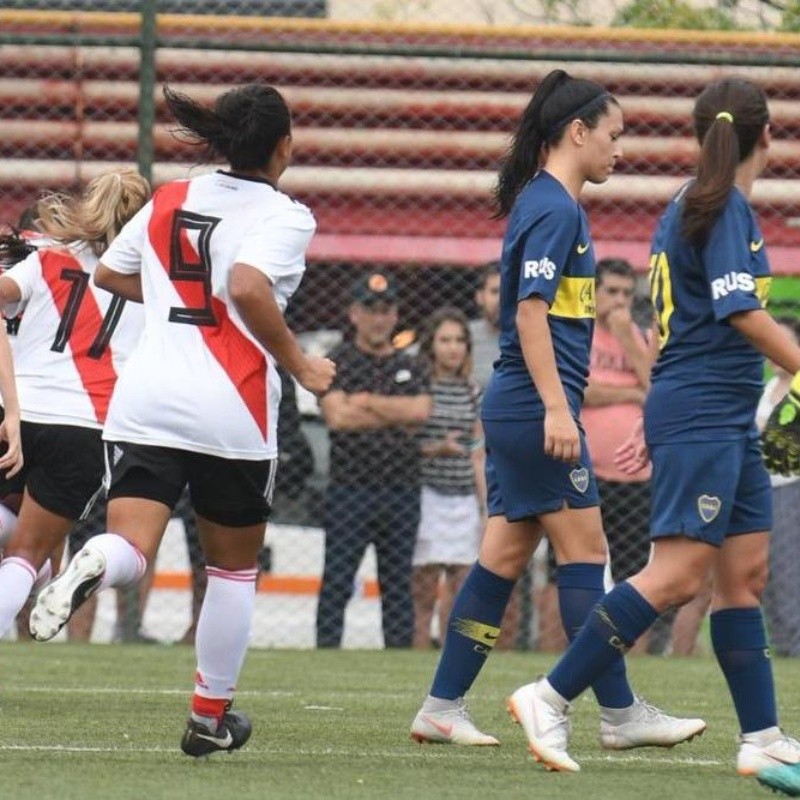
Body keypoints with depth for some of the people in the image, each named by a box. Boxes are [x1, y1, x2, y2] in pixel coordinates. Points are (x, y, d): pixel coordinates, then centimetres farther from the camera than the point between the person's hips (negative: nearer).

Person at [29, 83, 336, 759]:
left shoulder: (168, 201, 12)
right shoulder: (284, 216, -6)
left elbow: (110, 274, 23)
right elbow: (248, 287, -23)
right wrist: (299, 366, -11)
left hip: (144, 399, 4)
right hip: (231, 408, -3)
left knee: (131, 548, -7)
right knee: (234, 568, 16)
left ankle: (93, 565, -44)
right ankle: (210, 717, 23)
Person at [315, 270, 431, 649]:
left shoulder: (411, 367, 15)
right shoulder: (337, 363, 5)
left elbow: (420, 411, -4)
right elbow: (337, 416, -11)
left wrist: (366, 401, -8)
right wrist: (397, 415, -7)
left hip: (402, 489, 4)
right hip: (350, 487, -4)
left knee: (398, 585, 6)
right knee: (337, 584, -7)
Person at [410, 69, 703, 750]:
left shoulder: (550, 204, 18)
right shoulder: (554, 209, -13)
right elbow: (531, 312, -20)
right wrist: (557, 409, -24)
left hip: (516, 410, 10)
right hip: (536, 406, -10)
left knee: (505, 555, 8)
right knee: (584, 552, -5)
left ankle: (443, 709, 8)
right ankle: (620, 714, -1)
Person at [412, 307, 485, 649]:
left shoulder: (473, 393, 12)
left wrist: (487, 507, 14)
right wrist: (436, 449, -21)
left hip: (464, 502, 5)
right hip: (427, 496, -5)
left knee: (461, 593, 2)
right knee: (424, 592, -7)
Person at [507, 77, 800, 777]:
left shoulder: (690, 207, 17)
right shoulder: (727, 208, -11)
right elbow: (741, 312, -19)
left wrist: (656, 427, 27)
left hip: (727, 422, 10)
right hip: (703, 415, -10)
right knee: (679, 573, -14)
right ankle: (551, 697, -13)